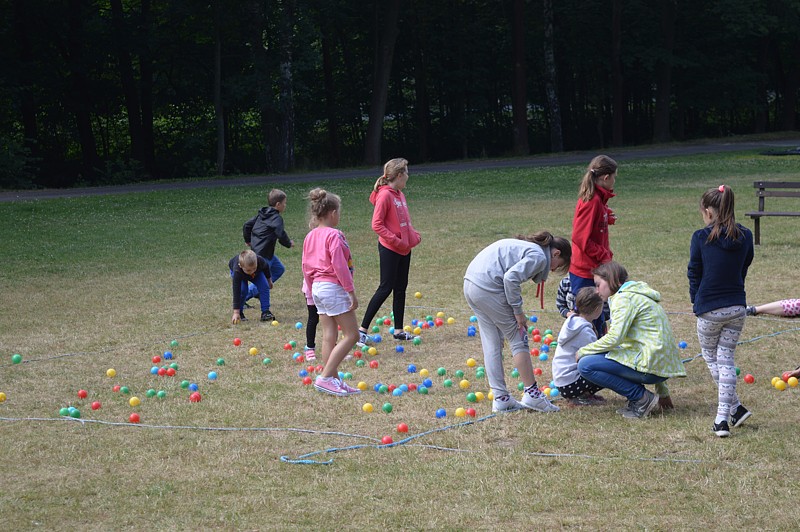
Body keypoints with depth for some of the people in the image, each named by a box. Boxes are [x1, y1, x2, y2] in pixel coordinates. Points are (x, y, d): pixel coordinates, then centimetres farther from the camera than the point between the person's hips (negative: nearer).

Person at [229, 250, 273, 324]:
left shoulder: (261, 262, -39)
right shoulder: (237, 271, -45)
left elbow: (266, 267, -11)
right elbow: (236, 293, -44)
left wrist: (269, 280, 7)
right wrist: (236, 312, -47)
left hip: (257, 273, 2)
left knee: (264, 287, -19)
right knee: (242, 291, -25)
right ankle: (240, 313, -6)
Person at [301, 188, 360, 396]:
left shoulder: (310, 237, 11)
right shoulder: (334, 235, -15)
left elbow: (306, 267, 16)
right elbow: (339, 265, -20)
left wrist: (312, 291, 24)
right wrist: (351, 292, -16)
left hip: (318, 287, 9)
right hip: (334, 287, -9)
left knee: (329, 336, 10)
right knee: (351, 334, -4)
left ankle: (334, 380, 12)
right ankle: (326, 377, -11)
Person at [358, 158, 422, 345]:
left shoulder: (399, 195, 11)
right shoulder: (385, 195, -16)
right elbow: (377, 224, -19)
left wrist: (414, 235, 4)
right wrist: (395, 240, -21)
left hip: (404, 249, 9)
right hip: (389, 250, -9)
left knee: (400, 288, 12)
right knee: (386, 288, -8)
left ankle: (399, 330, 19)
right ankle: (362, 329, -3)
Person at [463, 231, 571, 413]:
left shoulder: (526, 246, 24)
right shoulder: (539, 256, -5)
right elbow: (510, 278, -18)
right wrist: (518, 311, -10)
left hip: (471, 283, 10)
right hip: (488, 288, -10)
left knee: (492, 343, 13)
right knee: (518, 339, 2)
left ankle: (500, 398, 16)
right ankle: (531, 393, 7)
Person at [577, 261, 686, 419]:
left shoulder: (624, 297, -7)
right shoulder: (636, 294, 24)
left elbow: (614, 338, -20)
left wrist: (583, 351, -3)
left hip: (650, 364, -10)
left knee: (585, 365, -10)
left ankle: (642, 397, -8)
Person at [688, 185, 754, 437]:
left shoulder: (701, 238, -11)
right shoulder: (745, 237, 0)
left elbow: (694, 273, -2)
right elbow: (744, 269, 10)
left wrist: (696, 301, 12)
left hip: (709, 309, -4)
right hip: (737, 308, 4)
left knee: (711, 358, 16)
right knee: (726, 359, 10)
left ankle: (736, 407, 10)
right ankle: (723, 417, 3)